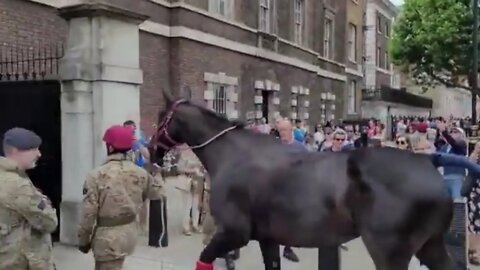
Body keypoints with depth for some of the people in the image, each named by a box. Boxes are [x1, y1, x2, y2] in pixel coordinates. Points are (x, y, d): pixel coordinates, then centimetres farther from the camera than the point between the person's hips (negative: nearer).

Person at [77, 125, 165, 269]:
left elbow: (88, 212, -13)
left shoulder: (96, 175, -17)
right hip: (129, 232, 6)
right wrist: (157, 177, 31)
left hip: (107, 236, -6)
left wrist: (83, 240, -1)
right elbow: (157, 193, 13)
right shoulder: (140, 173, -5)